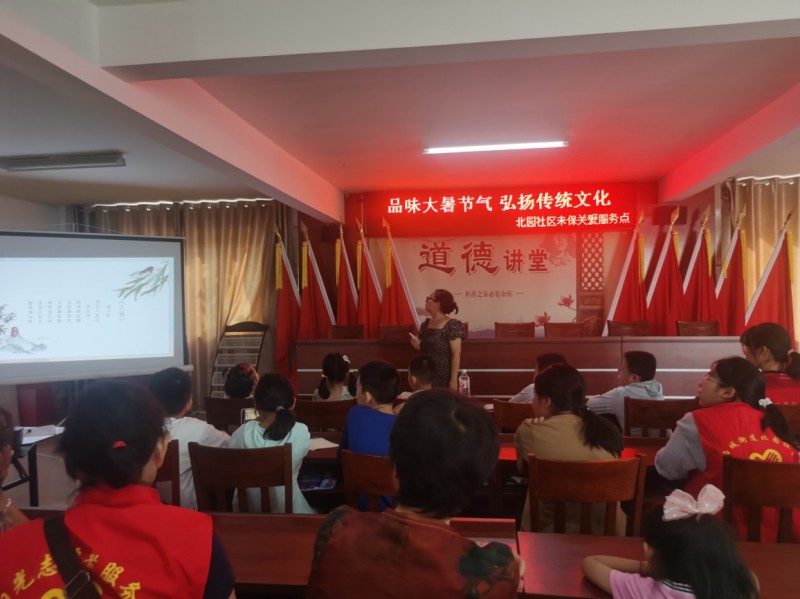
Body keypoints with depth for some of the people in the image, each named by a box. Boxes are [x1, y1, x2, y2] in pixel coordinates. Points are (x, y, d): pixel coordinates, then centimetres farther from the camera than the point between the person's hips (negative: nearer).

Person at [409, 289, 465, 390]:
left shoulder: (451, 325, -12)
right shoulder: (426, 324, 9)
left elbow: (456, 354, -14)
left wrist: (454, 380, -17)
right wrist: (417, 345, 0)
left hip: (444, 378, -7)